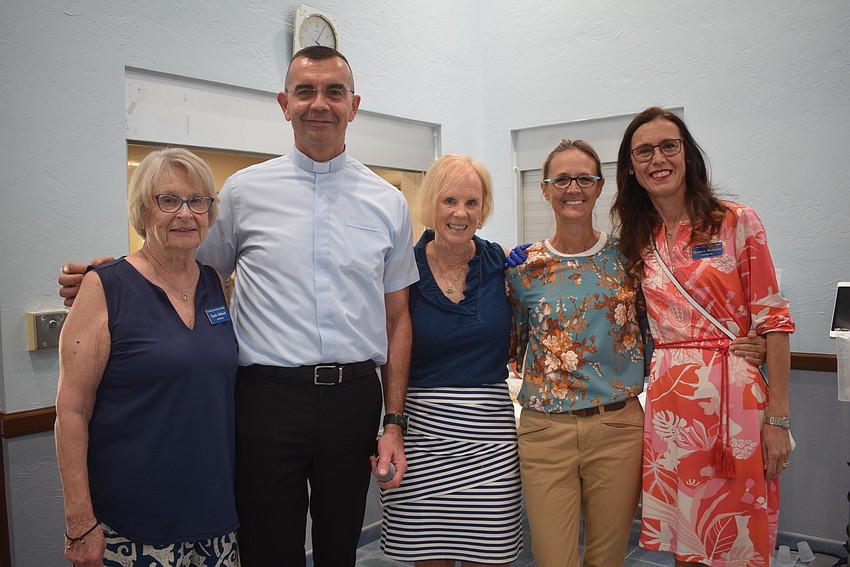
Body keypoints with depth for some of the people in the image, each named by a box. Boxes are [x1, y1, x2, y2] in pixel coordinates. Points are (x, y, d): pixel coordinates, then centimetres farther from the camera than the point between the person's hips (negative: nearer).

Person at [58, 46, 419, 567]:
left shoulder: (388, 202, 6)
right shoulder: (243, 191, 3)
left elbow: (396, 318, 8)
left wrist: (395, 421, 4)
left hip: (354, 395, 2)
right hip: (269, 395, -1)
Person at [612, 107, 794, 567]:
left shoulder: (737, 222, -3)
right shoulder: (638, 242, 10)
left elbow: (772, 321, -5)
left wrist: (778, 418, -9)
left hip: (733, 395, -3)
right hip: (668, 399, 4)